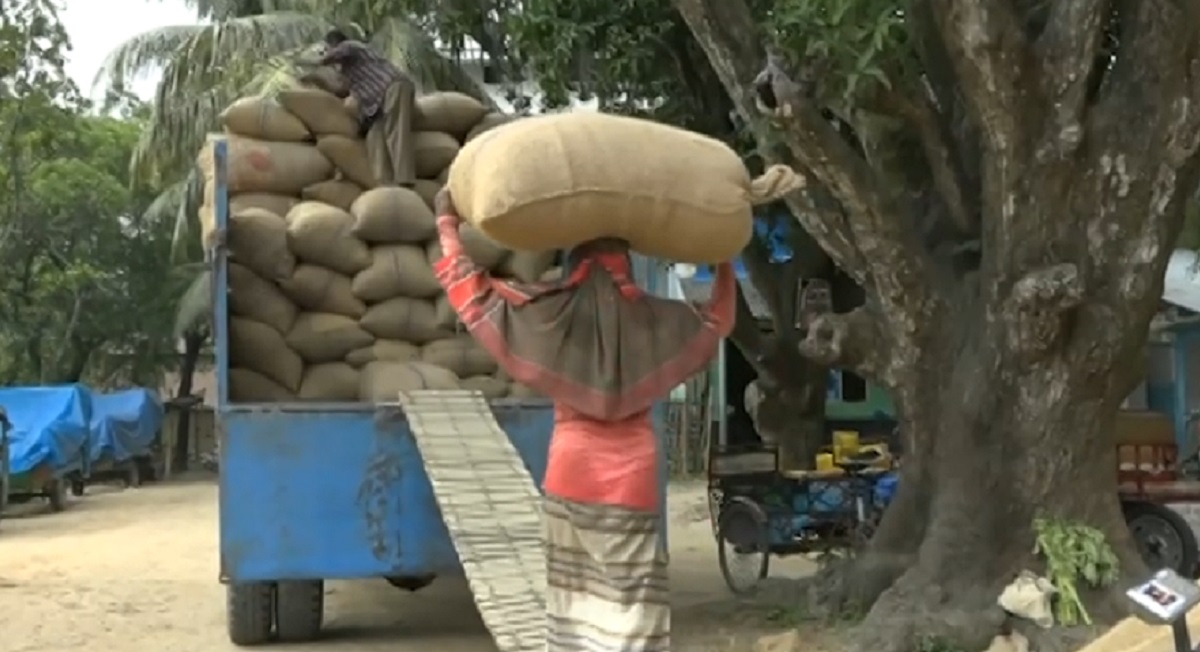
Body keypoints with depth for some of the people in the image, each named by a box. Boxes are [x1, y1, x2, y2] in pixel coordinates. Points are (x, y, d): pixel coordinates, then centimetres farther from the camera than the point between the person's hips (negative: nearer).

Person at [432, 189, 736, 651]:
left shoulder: (550, 312, -3)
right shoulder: (654, 320, -1)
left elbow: (471, 291, 3)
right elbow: (719, 320, 17)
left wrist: (447, 223, 14)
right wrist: (725, 257, 30)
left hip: (572, 475, 1)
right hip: (631, 480, -1)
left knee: (576, 596, 9)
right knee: (631, 604, -1)